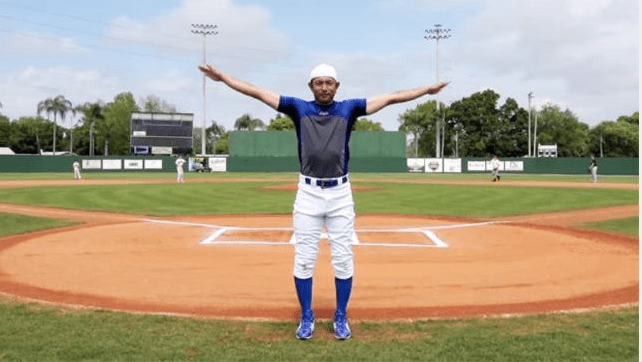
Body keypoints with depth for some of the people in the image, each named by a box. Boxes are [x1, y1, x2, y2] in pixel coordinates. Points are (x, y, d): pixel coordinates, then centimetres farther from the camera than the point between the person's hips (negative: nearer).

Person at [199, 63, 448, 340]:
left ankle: (341, 317, 19)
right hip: (308, 193, 0)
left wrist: (428, 90, -2)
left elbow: (391, 98, 2)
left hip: (341, 193, 0)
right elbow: (258, 93, 2)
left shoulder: (348, 108, 4)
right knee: (304, 259, 4)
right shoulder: (299, 108, 4)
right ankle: (307, 317, 19)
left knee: (343, 259, 5)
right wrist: (222, 77, -1)